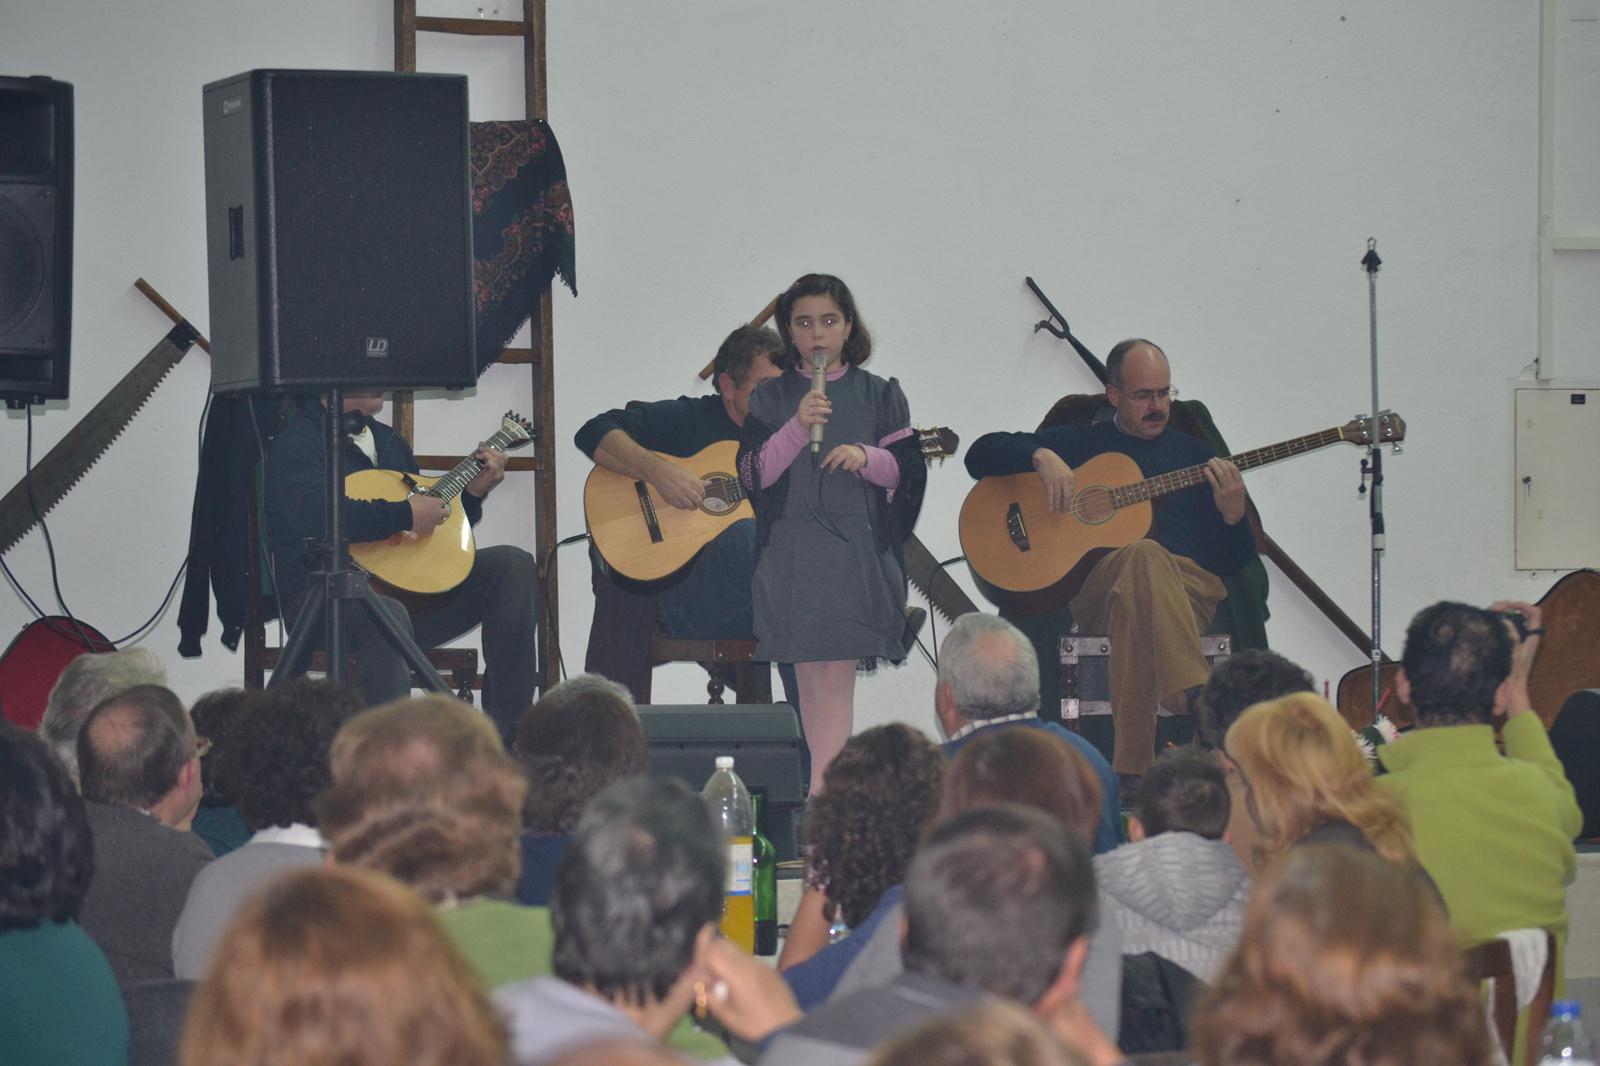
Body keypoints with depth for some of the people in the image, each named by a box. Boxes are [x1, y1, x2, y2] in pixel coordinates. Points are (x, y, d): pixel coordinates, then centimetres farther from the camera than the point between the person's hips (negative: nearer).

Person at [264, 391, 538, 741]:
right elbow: (315, 515, -28)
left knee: (513, 564, -6)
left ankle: (506, 727, -11)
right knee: (388, 616, -40)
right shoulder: (297, 444, -6)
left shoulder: (390, 442, 22)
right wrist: (405, 514, -25)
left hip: (406, 589, 8)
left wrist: (472, 494, 14)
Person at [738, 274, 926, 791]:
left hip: (856, 550, -1)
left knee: (835, 674, -9)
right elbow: (753, 474, -3)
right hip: (792, 550, 1)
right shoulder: (770, 399, 8)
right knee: (809, 674, 4)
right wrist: (797, 428, -16)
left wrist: (867, 457, -12)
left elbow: (910, 472, 7)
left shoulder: (878, 395, 8)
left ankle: (824, 789, -14)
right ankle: (827, 785, 11)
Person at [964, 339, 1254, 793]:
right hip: (1094, 583, -2)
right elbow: (981, 454, 14)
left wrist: (1233, 515, -3)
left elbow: (1232, 562, 20)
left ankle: (1132, 769, -41)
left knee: (1134, 603, -36)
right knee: (1146, 555, -38)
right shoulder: (1079, 443, 22)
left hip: (1191, 589, 2)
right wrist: (1042, 457, -4)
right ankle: (1197, 705, -53)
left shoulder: (1192, 453, 24)